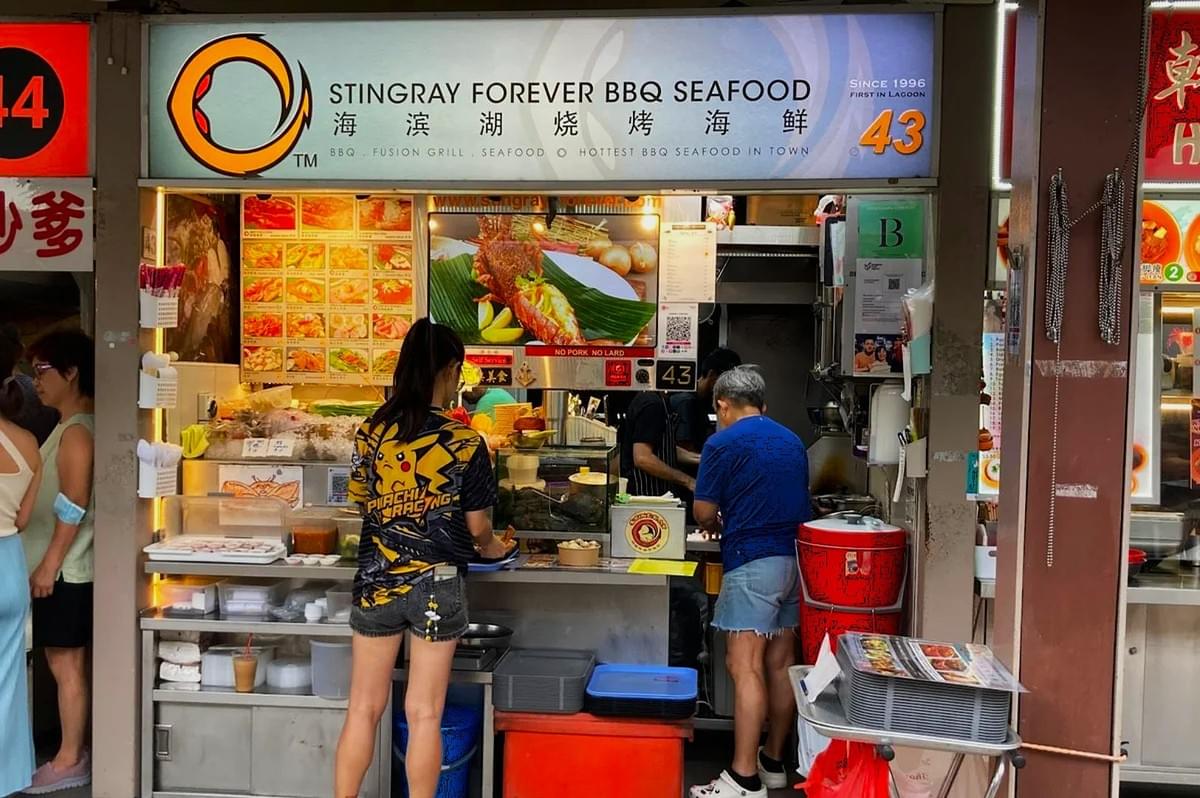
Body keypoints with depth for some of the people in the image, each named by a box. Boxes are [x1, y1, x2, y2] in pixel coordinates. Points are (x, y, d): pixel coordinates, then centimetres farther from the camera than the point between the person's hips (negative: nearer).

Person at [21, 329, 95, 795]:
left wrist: (49, 564, -18)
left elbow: (73, 507, -21)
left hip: (65, 569, -9)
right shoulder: (71, 427, 13)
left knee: (65, 664, -1)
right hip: (64, 567, 9)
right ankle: (77, 750, 24)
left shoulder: (77, 431, -17)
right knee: (70, 662, 15)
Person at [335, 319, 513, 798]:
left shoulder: (370, 432, -2)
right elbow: (478, 527, -4)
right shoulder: (465, 443, -11)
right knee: (424, 715, 7)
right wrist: (493, 549, 18)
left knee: (364, 709, 14)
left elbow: (362, 503, 9)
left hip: (376, 580, 3)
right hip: (436, 584, -3)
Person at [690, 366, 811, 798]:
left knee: (746, 668, -6)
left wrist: (715, 525, 19)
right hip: (796, 559, 8)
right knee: (781, 662, 13)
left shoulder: (723, 442, -6)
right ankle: (773, 762, 24)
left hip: (753, 563, -7)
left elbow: (704, 513, -4)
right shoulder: (792, 441, 15)